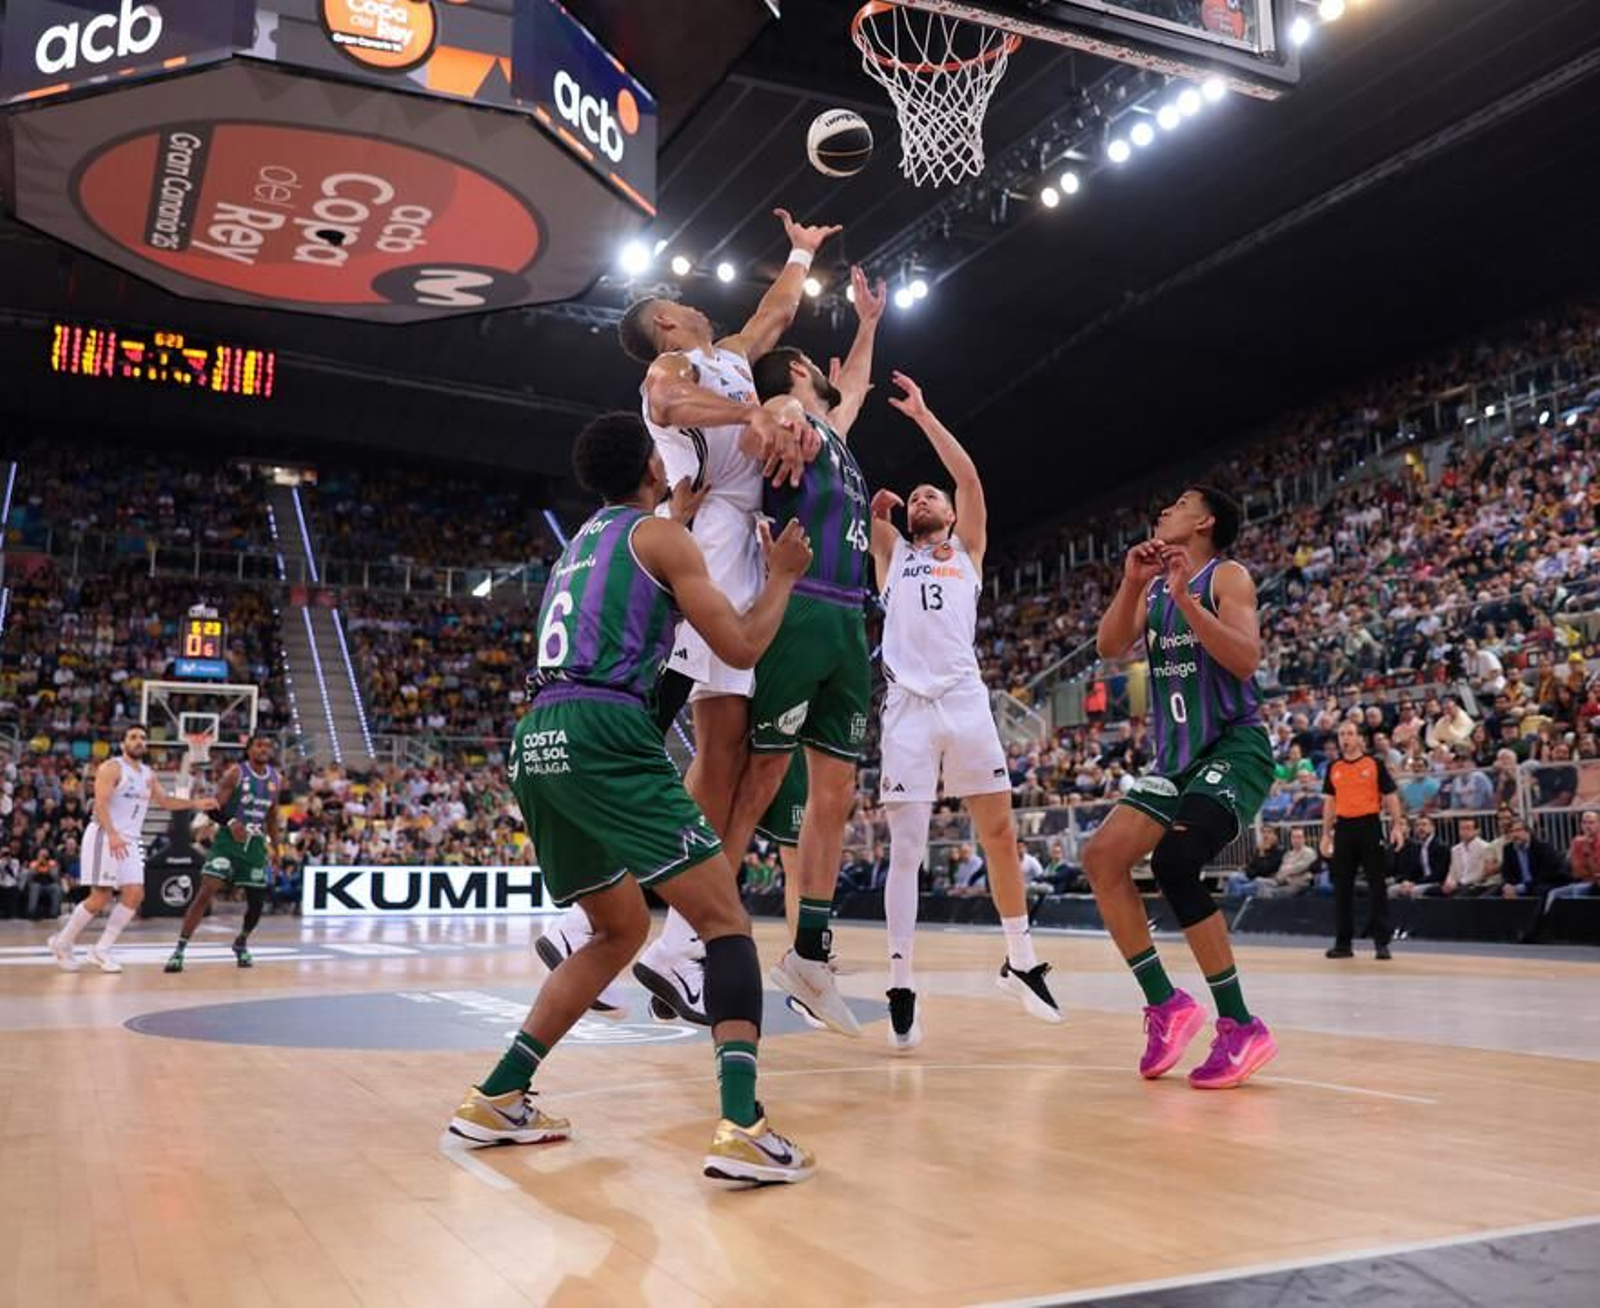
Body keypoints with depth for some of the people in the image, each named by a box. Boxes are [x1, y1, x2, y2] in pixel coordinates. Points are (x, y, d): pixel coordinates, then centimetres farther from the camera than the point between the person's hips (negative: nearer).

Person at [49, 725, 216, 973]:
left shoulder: (148, 774, 15)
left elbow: (164, 801, 26)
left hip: (130, 840, 8)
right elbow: (100, 804, -20)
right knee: (101, 898, -8)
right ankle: (62, 943, 11)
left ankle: (102, 950, 5)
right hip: (105, 836, -7)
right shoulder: (111, 768, -9)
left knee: (135, 895, -3)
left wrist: (196, 805, 14)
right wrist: (112, 834, -34)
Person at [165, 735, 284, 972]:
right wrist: (230, 822, -33)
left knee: (257, 901, 7)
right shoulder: (235, 773, -9)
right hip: (228, 840, -5)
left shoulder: (276, 779, 7)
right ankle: (179, 950, -13)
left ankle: (241, 943, 34)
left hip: (255, 844, 5)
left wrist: (276, 847, 16)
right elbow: (215, 806, -13)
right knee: (206, 892, -16)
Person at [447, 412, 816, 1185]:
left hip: (537, 742, 8)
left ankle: (497, 1099, 20)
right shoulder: (662, 535, 5)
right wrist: (782, 578, 19)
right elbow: (740, 648, 2)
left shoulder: (581, 541, 27)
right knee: (724, 920, -5)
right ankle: (743, 1127, -21)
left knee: (622, 929, 22)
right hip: (605, 734, -8)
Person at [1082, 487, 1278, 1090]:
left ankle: (1241, 1027, -15)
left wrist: (1185, 599, -25)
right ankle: (1165, 1004, 2)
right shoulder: (1155, 585, 15)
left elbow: (1245, 660, -19)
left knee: (1173, 862, -26)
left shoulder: (1226, 576, -4)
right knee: (1102, 855, -5)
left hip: (1235, 748, -7)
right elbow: (1109, 646, 0)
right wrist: (1131, 583, -13)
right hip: (1176, 756, 8)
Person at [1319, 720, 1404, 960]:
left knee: (1377, 885, -2)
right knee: (1342, 887, 6)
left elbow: (1390, 797, 0)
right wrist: (1326, 834, 12)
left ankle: (1381, 943, 2)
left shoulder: (1375, 764, 1)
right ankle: (1343, 943, 12)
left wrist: (1396, 826, -10)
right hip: (1343, 828, 4)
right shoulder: (1334, 769, 11)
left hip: (1369, 826, -4)